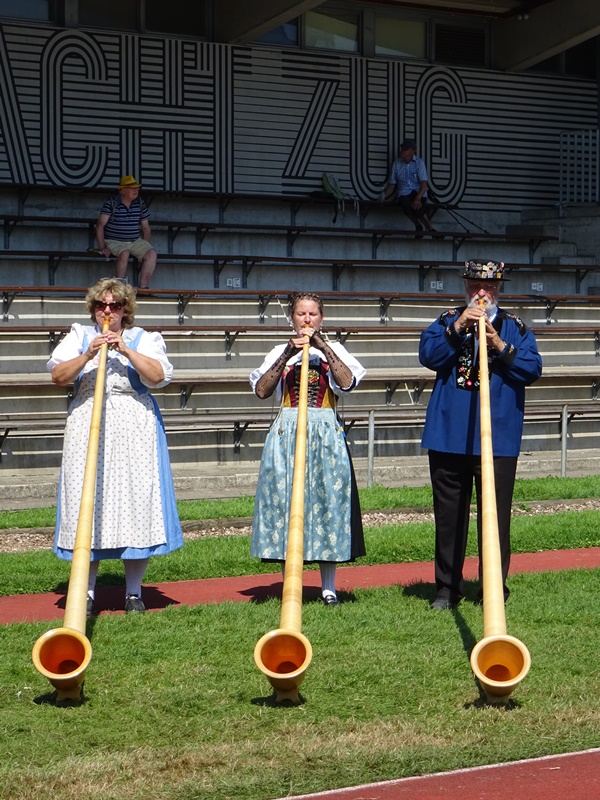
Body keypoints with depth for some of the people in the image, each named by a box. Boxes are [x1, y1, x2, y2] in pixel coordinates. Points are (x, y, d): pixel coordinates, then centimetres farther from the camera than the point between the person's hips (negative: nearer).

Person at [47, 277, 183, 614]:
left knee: (135, 499, -4)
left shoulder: (143, 339, 9)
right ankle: (87, 591, 5)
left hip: (134, 431, -1)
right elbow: (58, 376, -1)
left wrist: (126, 350, -16)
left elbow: (159, 376, -8)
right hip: (87, 428, 1)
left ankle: (134, 592, 4)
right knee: (86, 499, -3)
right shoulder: (80, 336, 12)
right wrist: (88, 354, -14)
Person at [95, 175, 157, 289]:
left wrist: (145, 248, 5)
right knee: (124, 253, -36)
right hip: (114, 241, -5)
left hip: (135, 241, 5)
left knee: (152, 254, -20)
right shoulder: (111, 204, -8)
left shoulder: (140, 204, 6)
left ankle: (143, 287, -22)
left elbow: (146, 227, 14)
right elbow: (100, 225, -12)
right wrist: (102, 248, -19)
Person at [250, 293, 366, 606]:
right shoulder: (280, 352, 11)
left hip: (326, 435, 0)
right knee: (286, 500, -3)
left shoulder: (333, 349, 10)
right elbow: (261, 391, -4)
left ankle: (328, 585, 4)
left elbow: (347, 382, -10)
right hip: (287, 433, 1)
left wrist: (322, 346, -13)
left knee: (327, 498, -3)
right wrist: (288, 354, -10)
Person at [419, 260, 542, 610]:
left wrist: (499, 345, -16)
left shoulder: (516, 328, 9)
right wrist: (457, 328, -15)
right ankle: (448, 587, 14)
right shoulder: (448, 321, 11)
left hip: (498, 436, -1)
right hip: (449, 434, 1)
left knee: (495, 513, -3)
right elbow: (429, 356, -5)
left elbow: (533, 368, -5)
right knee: (449, 514, 6)